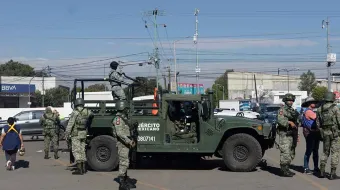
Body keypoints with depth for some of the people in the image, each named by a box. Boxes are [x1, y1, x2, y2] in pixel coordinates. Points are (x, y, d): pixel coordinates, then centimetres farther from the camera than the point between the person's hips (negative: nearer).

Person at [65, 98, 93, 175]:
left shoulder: (75, 112, -13)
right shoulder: (87, 112, 5)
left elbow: (70, 124, -16)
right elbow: (91, 114, 29)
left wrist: (66, 135, -14)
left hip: (76, 134, -6)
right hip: (84, 134, 6)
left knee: (76, 151, -6)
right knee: (82, 150, 14)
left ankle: (79, 169, -10)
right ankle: (84, 168, 18)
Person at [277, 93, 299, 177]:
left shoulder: (293, 111, 20)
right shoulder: (282, 110, -5)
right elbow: (280, 120, -21)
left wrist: (296, 135, 22)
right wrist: (289, 122, -32)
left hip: (292, 134, 9)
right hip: (285, 134, -9)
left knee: (291, 154, 11)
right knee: (285, 153, -12)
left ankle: (287, 169, 20)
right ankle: (284, 171, -9)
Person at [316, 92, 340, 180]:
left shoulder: (319, 109, 4)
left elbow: (318, 123, 5)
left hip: (324, 133, 5)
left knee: (325, 152, 16)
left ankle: (322, 172, 14)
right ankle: (333, 174, 0)